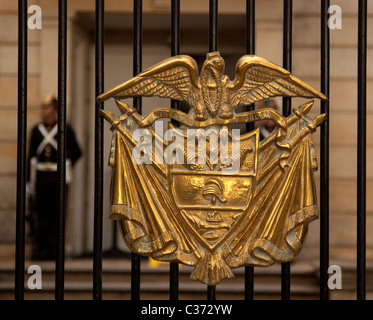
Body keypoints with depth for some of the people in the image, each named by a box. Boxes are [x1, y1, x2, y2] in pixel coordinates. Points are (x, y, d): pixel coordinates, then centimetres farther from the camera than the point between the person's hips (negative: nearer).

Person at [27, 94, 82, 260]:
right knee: (39, 214, 2)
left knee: (57, 214, 0)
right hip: (40, 177, 2)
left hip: (58, 178, -2)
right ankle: (38, 250, 9)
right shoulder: (36, 130, 6)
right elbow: (31, 155, 8)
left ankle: (53, 250, 7)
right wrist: (29, 181, 5)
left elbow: (76, 152, 8)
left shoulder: (66, 130, -2)